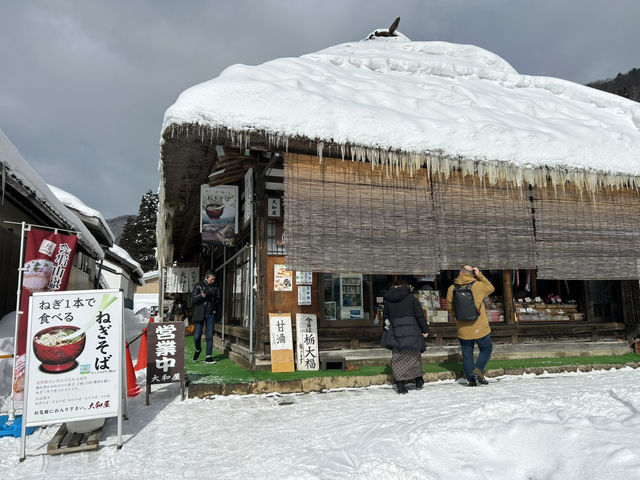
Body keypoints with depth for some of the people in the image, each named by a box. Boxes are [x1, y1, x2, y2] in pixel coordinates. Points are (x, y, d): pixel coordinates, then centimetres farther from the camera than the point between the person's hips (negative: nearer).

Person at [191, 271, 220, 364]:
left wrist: (215, 309, 4)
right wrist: (201, 295, -26)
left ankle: (208, 357, 6)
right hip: (199, 314, -2)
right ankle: (198, 349, 29)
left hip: (210, 314, 2)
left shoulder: (215, 288, 6)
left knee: (209, 336, 0)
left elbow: (218, 299, 18)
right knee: (197, 336, -2)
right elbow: (193, 298, -9)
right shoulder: (198, 286, -2)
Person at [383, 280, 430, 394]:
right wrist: (425, 329, 2)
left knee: (398, 359, 6)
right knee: (414, 356, 15)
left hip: (396, 334, 1)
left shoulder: (387, 301, 9)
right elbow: (420, 315, -2)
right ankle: (418, 380, 23)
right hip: (412, 332, -1)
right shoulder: (411, 298, 2)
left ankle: (400, 384, 1)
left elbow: (386, 318, 13)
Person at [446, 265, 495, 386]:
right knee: (486, 349, 15)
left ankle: (471, 379, 12)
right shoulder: (478, 286, -10)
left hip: (463, 329, 2)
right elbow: (491, 288, 12)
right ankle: (478, 370, -2)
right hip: (479, 327, -2)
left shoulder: (452, 289, -4)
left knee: (467, 354, 11)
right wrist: (480, 275, 10)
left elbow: (450, 308, 5)